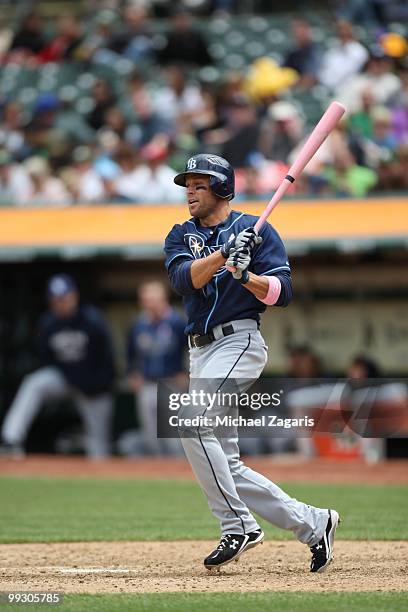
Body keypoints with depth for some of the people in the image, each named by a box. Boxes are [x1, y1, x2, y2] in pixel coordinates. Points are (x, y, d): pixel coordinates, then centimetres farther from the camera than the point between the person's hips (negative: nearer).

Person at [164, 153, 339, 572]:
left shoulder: (255, 230, 1)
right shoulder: (181, 236, 14)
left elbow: (282, 293, -7)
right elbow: (183, 279, -7)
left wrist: (244, 274, -24)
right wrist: (221, 256, -23)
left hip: (239, 341, -7)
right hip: (200, 351, 7)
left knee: (191, 421, -27)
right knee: (225, 467, 5)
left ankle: (237, 526, -20)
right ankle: (312, 524, 17)